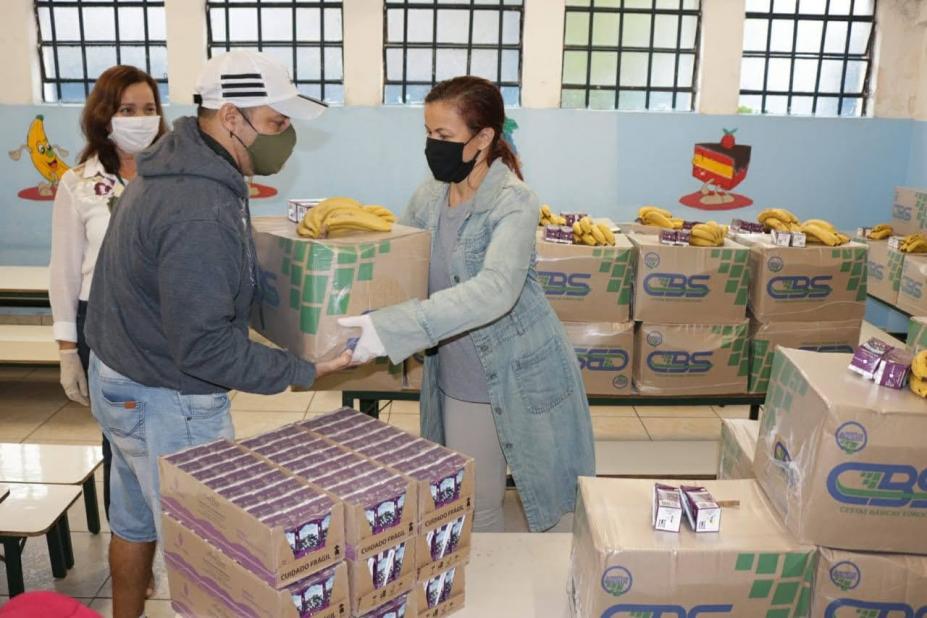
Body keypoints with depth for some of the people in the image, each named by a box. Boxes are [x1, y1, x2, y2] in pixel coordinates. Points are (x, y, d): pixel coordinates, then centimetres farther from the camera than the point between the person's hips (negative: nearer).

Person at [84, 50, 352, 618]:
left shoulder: (174, 166, 2)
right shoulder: (200, 213, -30)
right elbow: (203, 347, -29)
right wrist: (300, 372, -22)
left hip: (120, 379, 10)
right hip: (167, 402, -10)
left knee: (135, 521, 26)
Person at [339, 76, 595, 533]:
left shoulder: (514, 204, -19)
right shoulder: (430, 196, 1)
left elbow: (494, 290, -35)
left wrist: (389, 328, -43)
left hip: (517, 379, -5)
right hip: (456, 379, 6)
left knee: (478, 510, 7)